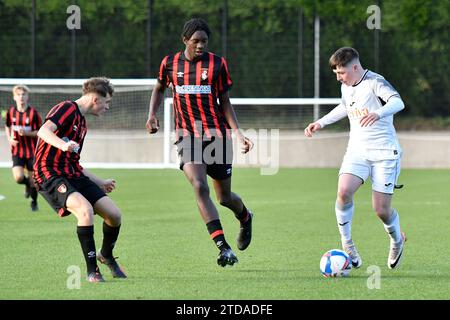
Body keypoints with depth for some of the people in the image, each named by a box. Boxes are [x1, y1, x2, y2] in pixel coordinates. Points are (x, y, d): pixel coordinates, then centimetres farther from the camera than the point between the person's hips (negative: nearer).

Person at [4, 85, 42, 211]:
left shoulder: (33, 113, -13)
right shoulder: (11, 112, -1)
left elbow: (40, 132, -9)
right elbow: (8, 127, 17)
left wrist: (26, 133, -25)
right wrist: (10, 138, -1)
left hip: (32, 150, -2)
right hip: (17, 150, 2)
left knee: (33, 179, 6)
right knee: (18, 177, -17)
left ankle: (34, 202, 32)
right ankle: (28, 184, 20)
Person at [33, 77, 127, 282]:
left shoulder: (82, 122, 21)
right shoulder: (67, 109, -7)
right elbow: (44, 131, -25)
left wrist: (100, 183, 35)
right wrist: (63, 145, -44)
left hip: (73, 175, 9)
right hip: (50, 175, -9)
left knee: (114, 215, -2)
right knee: (85, 209, -31)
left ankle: (106, 255, 28)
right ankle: (92, 270, -21)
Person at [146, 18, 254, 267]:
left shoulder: (217, 64, -1)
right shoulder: (170, 63, 2)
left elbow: (225, 102, 5)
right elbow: (159, 88, 21)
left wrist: (238, 132, -6)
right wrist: (152, 115, 5)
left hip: (216, 134, 0)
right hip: (187, 136, 0)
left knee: (224, 196, 7)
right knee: (199, 187, -22)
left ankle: (245, 218, 45)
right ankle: (224, 249, -23)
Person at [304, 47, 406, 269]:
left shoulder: (375, 83, -14)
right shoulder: (346, 87, 10)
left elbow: (397, 102, -33)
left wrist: (378, 113, -52)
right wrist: (321, 122, 31)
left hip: (385, 153, -6)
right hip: (357, 151, 6)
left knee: (381, 209, -5)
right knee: (344, 191, -22)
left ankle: (397, 240, 28)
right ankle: (347, 246, -10)